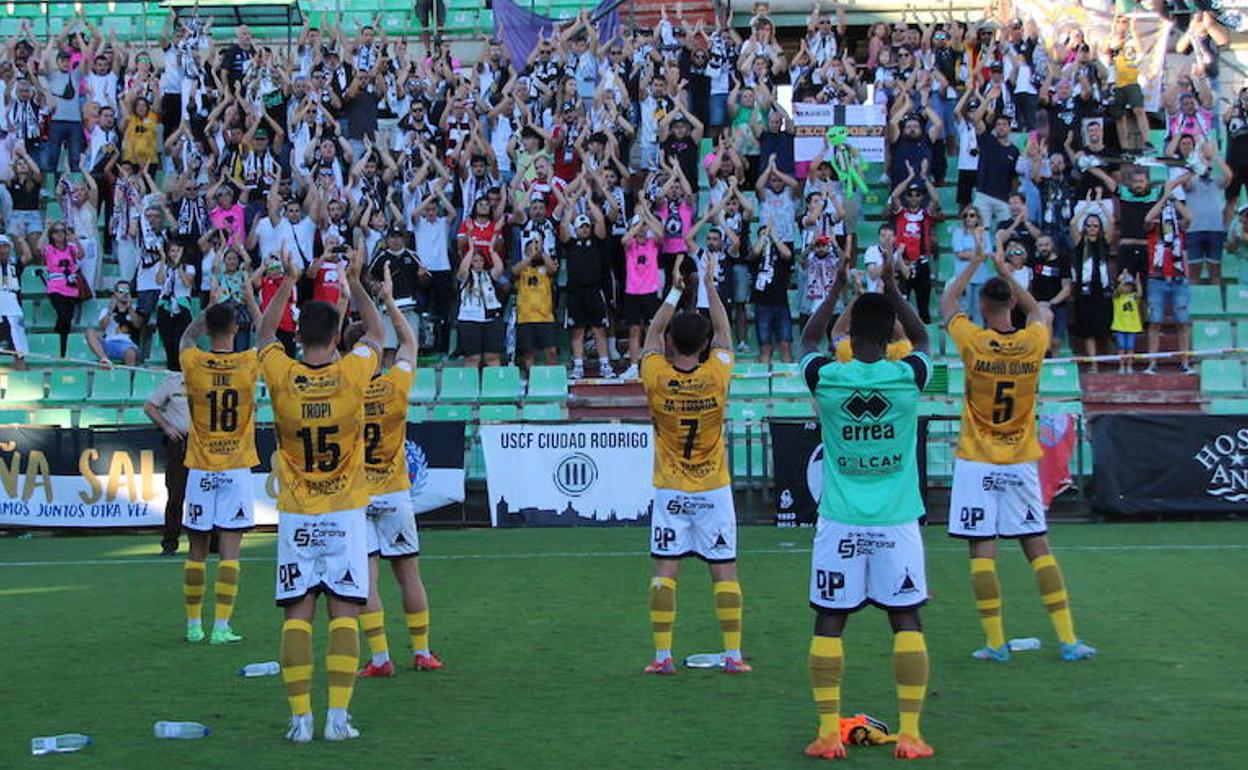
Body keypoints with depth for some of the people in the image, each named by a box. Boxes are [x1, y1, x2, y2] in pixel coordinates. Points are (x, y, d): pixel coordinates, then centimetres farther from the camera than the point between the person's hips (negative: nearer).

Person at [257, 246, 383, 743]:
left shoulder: (282, 376, -6)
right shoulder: (351, 373, -8)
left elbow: (265, 333, 16)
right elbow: (376, 332, 14)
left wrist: (288, 282, 24)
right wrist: (355, 282, 23)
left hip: (296, 516, 1)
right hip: (345, 514, -1)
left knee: (298, 614, 1)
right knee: (344, 612, 0)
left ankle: (300, 718, -2)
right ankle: (338, 716, -5)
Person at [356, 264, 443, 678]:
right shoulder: (395, 387, -8)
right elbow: (409, 342, 9)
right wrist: (389, 299, 16)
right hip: (395, 493, 2)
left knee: (365, 579, -2)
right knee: (409, 574, 10)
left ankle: (380, 658, -6)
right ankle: (422, 652, 18)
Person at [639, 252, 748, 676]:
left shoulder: (656, 377, -9)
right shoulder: (716, 376, -10)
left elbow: (653, 332, 10)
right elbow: (725, 333, 9)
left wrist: (675, 291, 17)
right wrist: (710, 285, 16)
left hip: (670, 491, 0)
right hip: (713, 490, 0)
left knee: (665, 570, 2)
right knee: (724, 570, 4)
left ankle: (663, 656, 0)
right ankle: (733, 655, 4)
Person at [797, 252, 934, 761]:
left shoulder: (826, 376, -7)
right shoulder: (908, 376, -6)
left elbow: (808, 339, 17)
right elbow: (923, 338, 18)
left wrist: (837, 288, 19)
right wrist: (893, 290, 18)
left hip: (840, 523, 0)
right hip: (896, 523, 0)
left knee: (829, 623, 6)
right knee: (907, 622, 5)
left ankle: (828, 733, 4)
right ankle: (910, 734, 3)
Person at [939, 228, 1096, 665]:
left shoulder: (973, 341, -10)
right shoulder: (1034, 342, -4)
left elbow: (946, 304, 10)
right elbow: (1041, 311, 21)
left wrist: (975, 263, 20)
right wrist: (1006, 272, 23)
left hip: (977, 464, -3)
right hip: (1022, 463, 3)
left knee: (982, 550, -1)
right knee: (1037, 547, 7)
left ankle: (995, 644, -2)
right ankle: (1068, 641, 6)